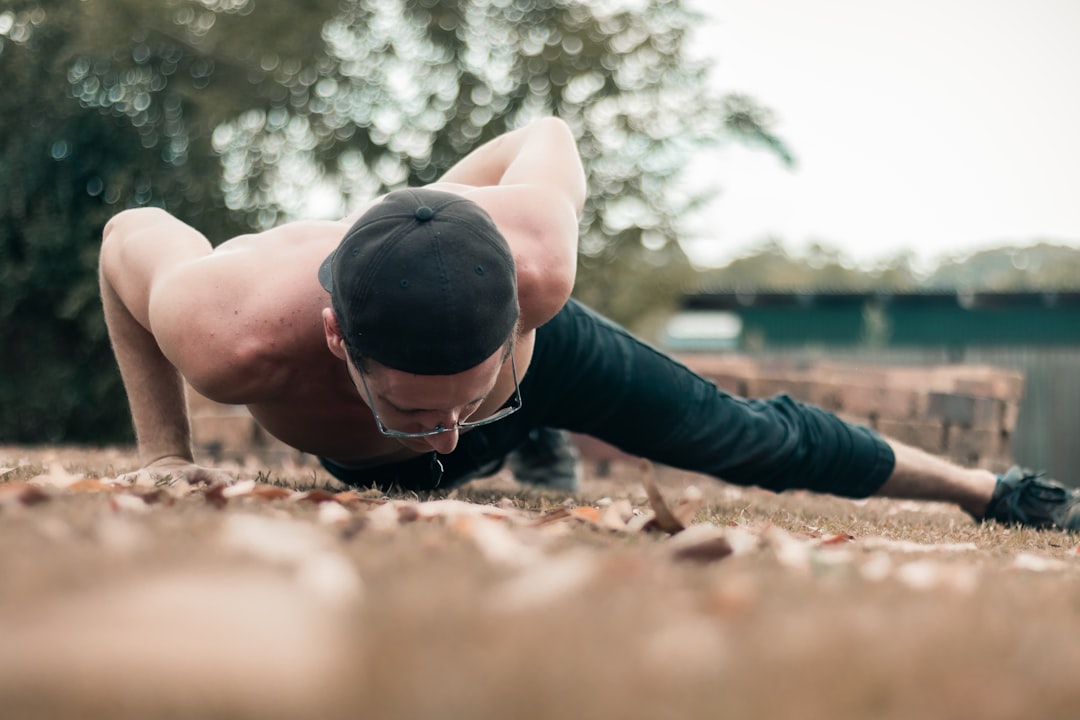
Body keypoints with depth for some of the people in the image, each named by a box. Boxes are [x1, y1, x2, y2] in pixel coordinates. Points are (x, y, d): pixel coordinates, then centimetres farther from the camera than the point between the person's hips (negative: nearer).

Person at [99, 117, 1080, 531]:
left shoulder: (535, 262, -48)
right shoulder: (236, 337, -50)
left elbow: (548, 135, -23)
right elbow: (129, 235, -25)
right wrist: (163, 451, -22)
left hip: (535, 355, -1)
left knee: (752, 439, 7)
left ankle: (987, 489, 31)